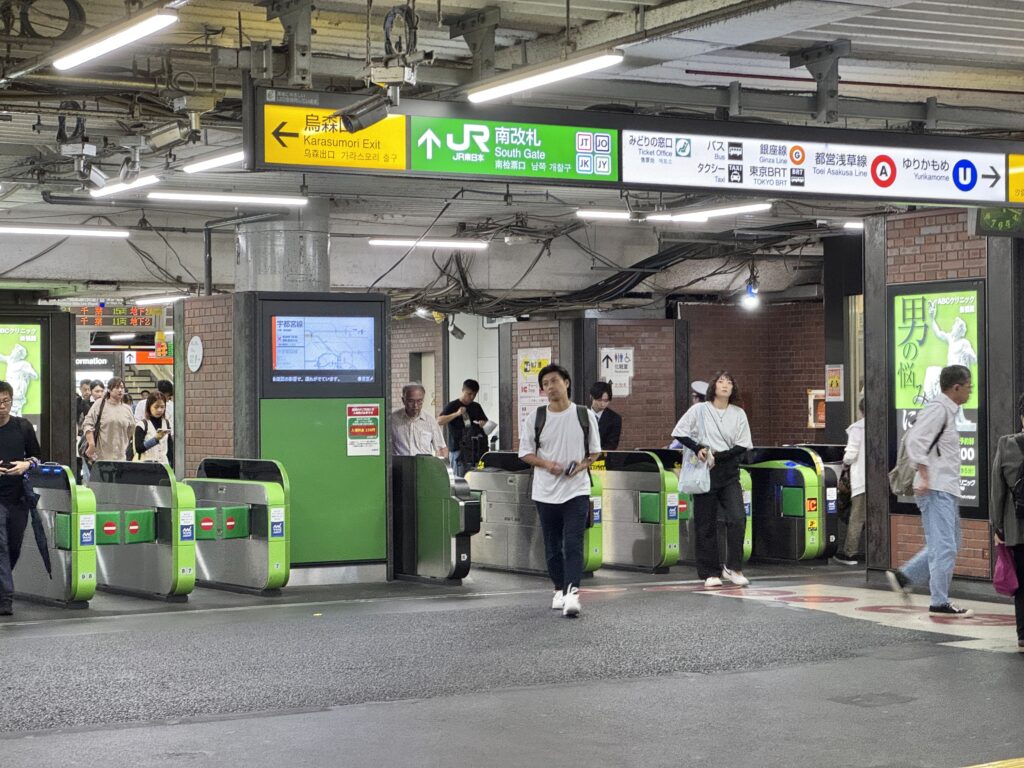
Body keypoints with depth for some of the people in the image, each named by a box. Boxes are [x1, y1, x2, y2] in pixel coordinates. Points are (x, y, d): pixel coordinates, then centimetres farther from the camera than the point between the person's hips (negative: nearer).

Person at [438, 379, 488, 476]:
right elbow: (439, 421, -12)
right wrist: (456, 414, -20)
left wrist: (483, 424, -1)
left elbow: (486, 423, 23)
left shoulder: (476, 407, 16)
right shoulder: (452, 406, 0)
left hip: (475, 449, 5)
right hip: (458, 449, -5)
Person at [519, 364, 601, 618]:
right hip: (546, 491, 2)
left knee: (573, 544, -12)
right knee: (553, 545, 10)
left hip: (577, 490, -2)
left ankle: (572, 593, -18)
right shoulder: (535, 418, 2)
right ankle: (559, 590, 25)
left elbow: (595, 451, 8)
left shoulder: (585, 415, 1)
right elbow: (526, 453, 5)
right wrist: (546, 464, -13)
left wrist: (582, 465, -12)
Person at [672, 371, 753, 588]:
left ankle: (732, 567, -3)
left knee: (737, 519, -14)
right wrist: (697, 448, -13)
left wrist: (717, 456, -11)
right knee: (706, 524, 1)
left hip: (729, 472, 2)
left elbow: (743, 445, 2)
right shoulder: (699, 410, 0)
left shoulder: (738, 414, 6)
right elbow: (679, 432, 1)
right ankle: (710, 572, 9)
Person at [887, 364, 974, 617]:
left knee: (949, 544, 15)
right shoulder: (938, 409, -13)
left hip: (947, 490, 10)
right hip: (936, 490, -10)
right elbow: (915, 440, -22)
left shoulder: (947, 411, 18)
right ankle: (940, 603, -2)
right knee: (944, 547, -7)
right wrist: (925, 476, -23)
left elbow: (913, 440, 25)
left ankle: (904, 576, 19)